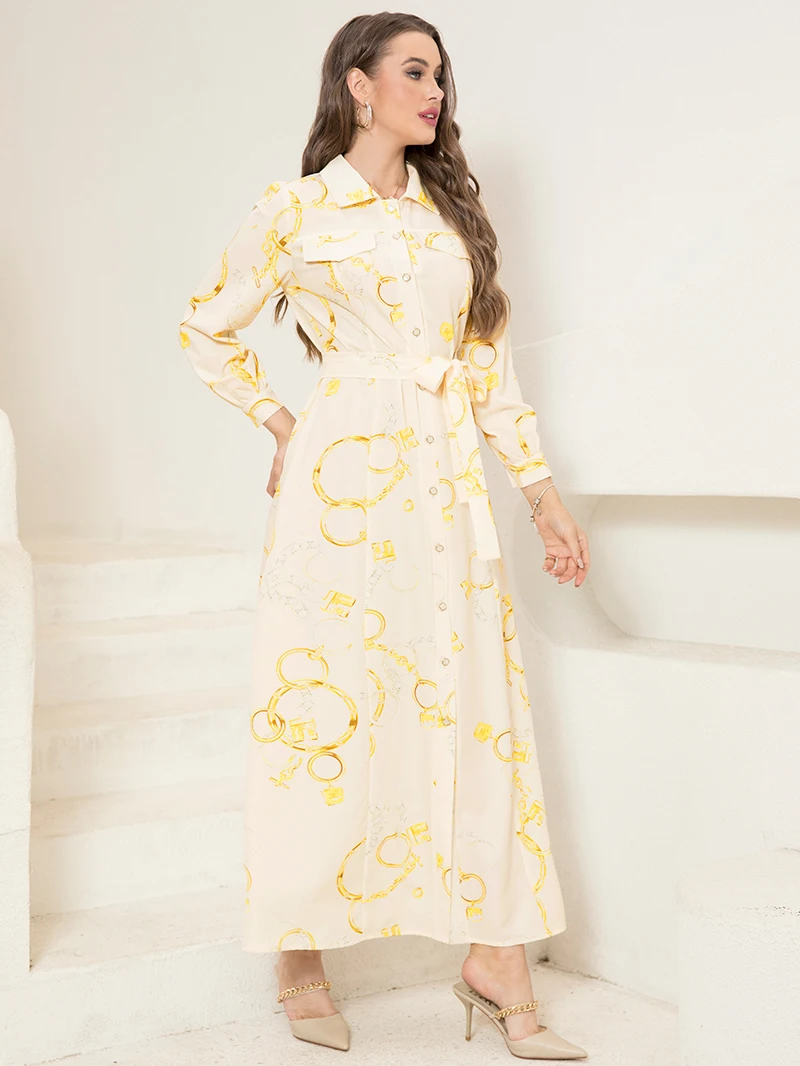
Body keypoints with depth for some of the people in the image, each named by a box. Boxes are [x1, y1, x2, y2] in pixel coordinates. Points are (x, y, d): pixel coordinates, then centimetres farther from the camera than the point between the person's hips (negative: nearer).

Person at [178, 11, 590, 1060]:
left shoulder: (453, 207, 15)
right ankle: (302, 956, 15)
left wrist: (543, 490, 9)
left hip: (450, 483, 4)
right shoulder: (298, 211, 2)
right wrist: (282, 423, 3)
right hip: (346, 479, -4)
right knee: (329, 708, 1)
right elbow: (207, 332, 9)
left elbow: (489, 356, 13)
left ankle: (495, 965, 9)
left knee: (480, 707, 1)